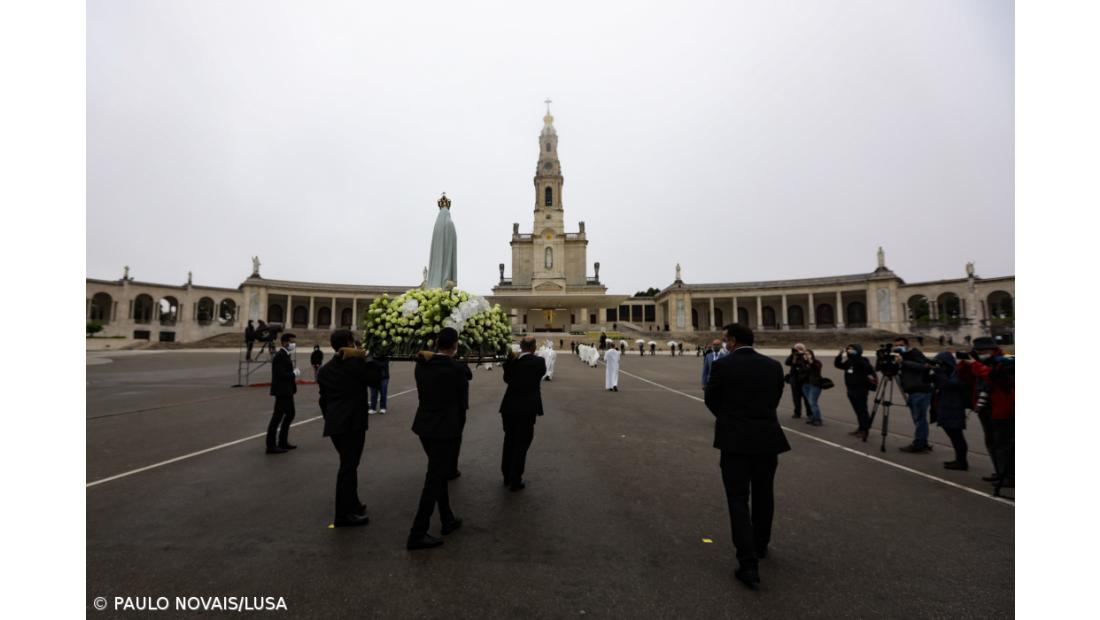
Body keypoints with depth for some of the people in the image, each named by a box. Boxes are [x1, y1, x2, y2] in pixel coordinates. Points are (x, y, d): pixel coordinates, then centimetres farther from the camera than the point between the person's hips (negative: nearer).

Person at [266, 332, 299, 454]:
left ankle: (283, 441, 27)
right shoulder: (280, 356, -17)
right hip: (282, 391, -10)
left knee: (290, 414, 17)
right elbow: (280, 375, -24)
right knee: (277, 417, -4)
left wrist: (293, 377, 5)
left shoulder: (285, 355, 13)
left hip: (287, 391, 10)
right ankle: (271, 446, 4)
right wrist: (294, 373, -12)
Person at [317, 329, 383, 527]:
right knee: (348, 466, 0)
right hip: (353, 423, -8)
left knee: (348, 464, 21)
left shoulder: (324, 370, 11)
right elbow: (376, 380, 0)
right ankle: (343, 515, 6)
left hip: (333, 424, 8)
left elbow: (322, 399, 14)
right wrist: (366, 358, -1)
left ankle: (352, 504, 33)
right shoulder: (356, 363, -11)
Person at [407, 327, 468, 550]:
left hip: (424, 426, 7)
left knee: (438, 474, 21)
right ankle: (417, 535, 10)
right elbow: (462, 402, -7)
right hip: (446, 429, -7)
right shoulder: (457, 369, -16)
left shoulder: (421, 365, 0)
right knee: (435, 479, 3)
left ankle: (448, 520, 35)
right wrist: (458, 429, 7)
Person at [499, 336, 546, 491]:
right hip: (527, 409, -4)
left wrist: (509, 360, 6)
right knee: (521, 445, 8)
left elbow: (507, 379, 10)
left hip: (509, 407, 4)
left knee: (509, 442, 20)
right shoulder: (539, 361, -11)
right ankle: (515, 481, 14)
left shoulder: (512, 360, -1)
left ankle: (507, 477, 33)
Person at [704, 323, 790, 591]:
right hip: (767, 438, 4)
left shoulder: (722, 365, -11)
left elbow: (711, 400, -1)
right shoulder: (774, 366, 0)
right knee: (763, 495, 22)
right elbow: (774, 400, 7)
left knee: (738, 499, 4)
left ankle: (749, 564, 2)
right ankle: (760, 545, 41)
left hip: (734, 440, -4)